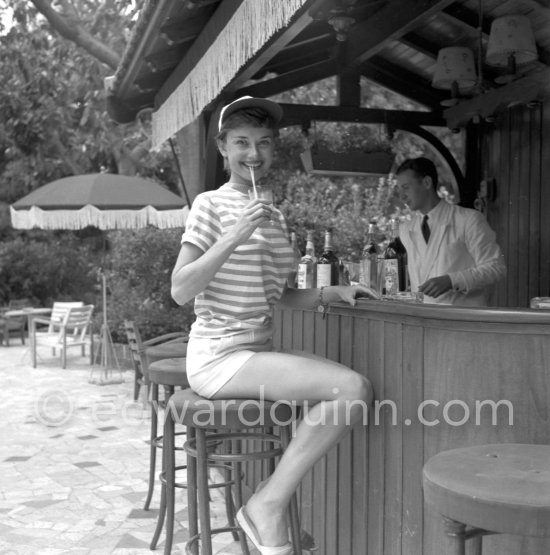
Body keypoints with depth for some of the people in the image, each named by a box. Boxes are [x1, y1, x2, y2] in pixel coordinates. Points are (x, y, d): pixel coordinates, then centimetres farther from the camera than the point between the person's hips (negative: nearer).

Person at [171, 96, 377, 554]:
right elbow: (180, 291, -15)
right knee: (353, 389, -20)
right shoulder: (211, 205, -6)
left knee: (357, 388, -4)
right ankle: (269, 506, -8)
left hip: (259, 352, 8)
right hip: (219, 356, -8)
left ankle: (268, 501, 2)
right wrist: (235, 235, -22)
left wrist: (330, 294, 3)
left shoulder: (274, 216, 15)